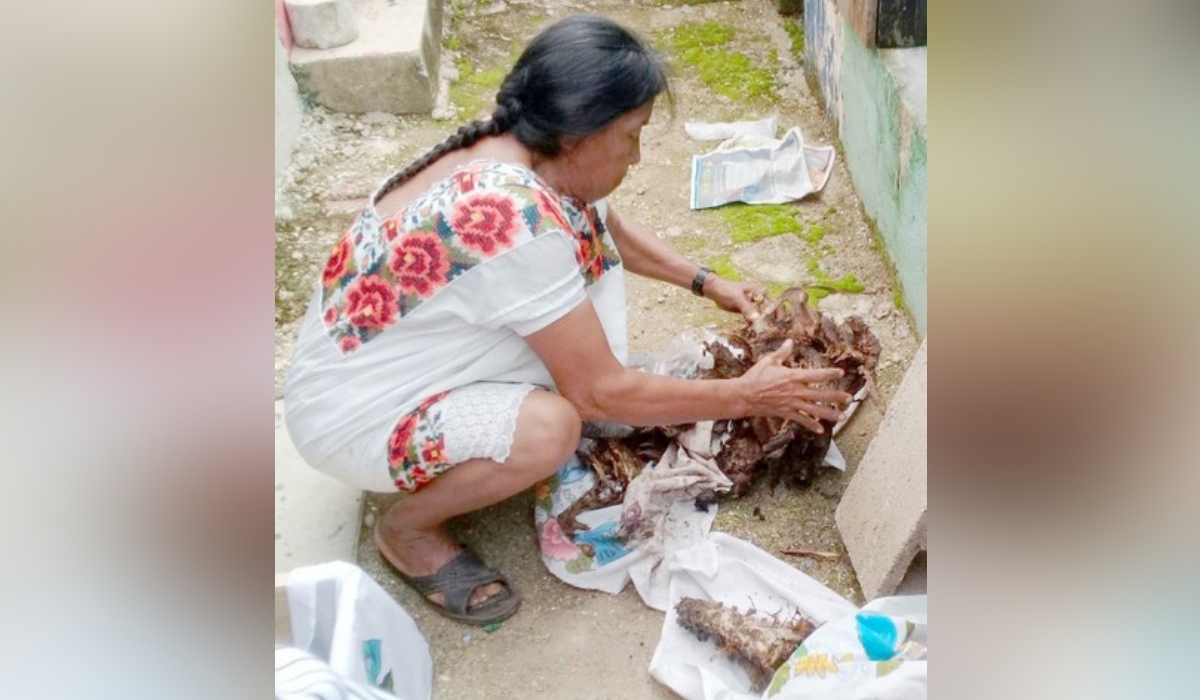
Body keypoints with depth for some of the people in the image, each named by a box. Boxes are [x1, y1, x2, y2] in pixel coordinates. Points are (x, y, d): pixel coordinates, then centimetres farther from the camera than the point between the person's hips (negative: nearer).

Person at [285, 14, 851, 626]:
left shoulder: (511, 150, -7)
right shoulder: (517, 223, -34)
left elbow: (610, 229, 16)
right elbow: (601, 393, -25)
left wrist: (707, 283, 12)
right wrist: (747, 396, -15)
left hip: (406, 361, 9)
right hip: (355, 415, -9)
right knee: (549, 429, -33)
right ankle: (408, 529, -3)